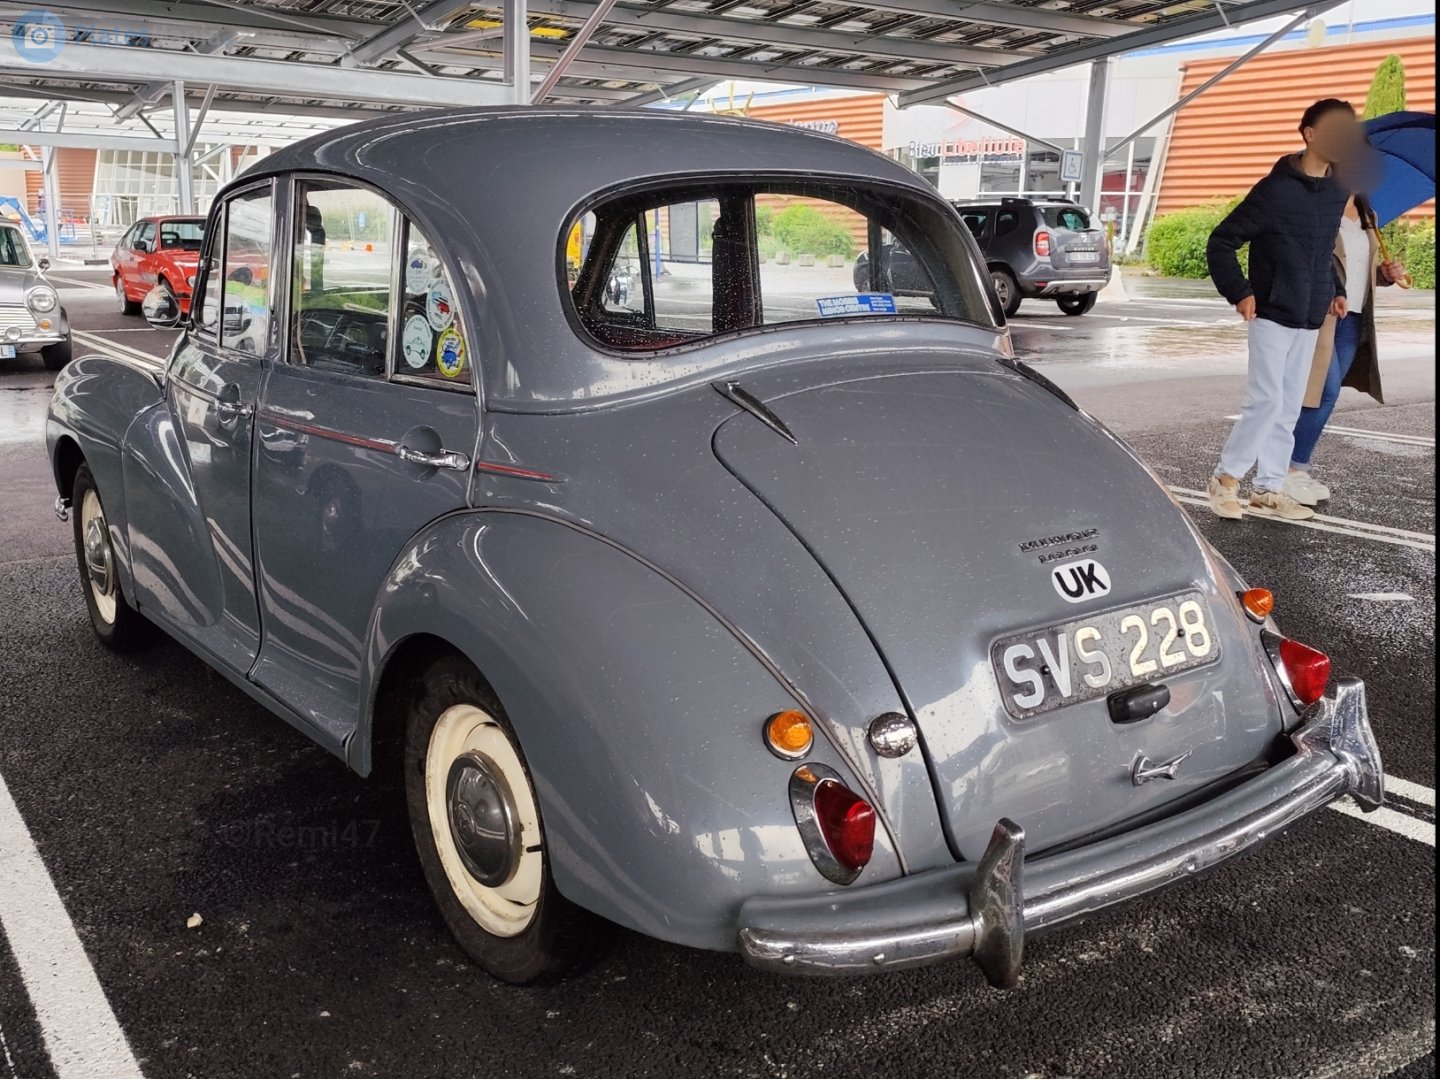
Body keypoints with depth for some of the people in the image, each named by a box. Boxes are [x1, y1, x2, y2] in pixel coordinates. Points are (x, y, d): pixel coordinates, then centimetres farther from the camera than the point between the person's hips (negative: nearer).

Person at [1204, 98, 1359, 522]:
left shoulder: (1339, 192, 8)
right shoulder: (1276, 189, -12)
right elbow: (1221, 242, -10)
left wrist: (1335, 290, 13)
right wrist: (1239, 292, -14)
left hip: (1310, 320, 7)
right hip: (1272, 315, -7)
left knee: (1289, 408, 8)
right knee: (1267, 400, -11)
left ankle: (1268, 490, 16)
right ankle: (1225, 478, 5)